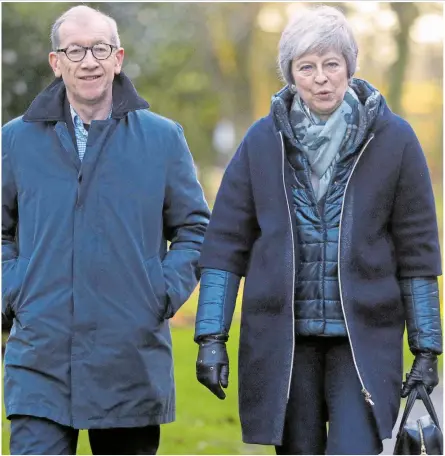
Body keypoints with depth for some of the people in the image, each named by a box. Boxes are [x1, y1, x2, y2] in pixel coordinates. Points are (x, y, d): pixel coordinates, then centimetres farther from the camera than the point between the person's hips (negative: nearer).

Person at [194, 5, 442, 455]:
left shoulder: (392, 139, -1)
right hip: (283, 338, 2)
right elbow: (225, 243, 3)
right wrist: (211, 338, -3)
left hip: (363, 338, -2)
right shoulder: (263, 140, 2)